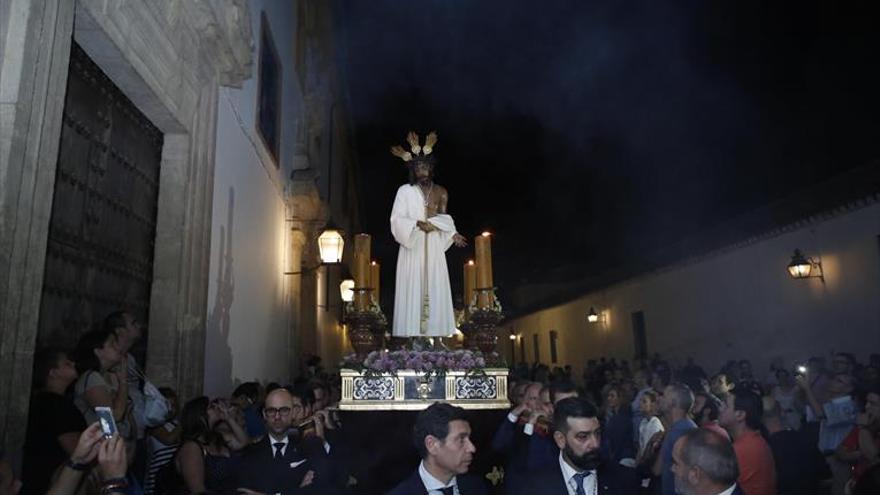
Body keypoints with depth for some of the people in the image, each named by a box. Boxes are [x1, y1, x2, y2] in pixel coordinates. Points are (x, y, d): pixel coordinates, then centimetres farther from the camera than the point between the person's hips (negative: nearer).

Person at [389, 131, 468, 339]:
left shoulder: (440, 192, 8)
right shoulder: (405, 191, -2)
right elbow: (397, 219, -7)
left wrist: (453, 234, 2)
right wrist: (418, 224, -17)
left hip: (434, 247, 3)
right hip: (412, 246, -3)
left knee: (434, 287, 1)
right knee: (413, 288, -5)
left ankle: (434, 328, 5)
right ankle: (412, 329, -2)